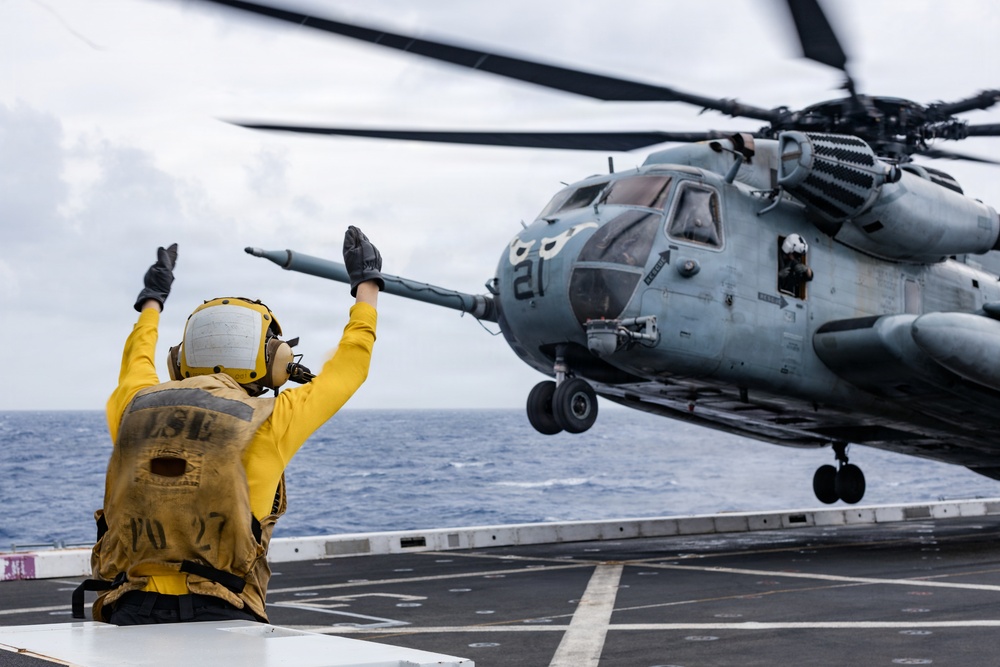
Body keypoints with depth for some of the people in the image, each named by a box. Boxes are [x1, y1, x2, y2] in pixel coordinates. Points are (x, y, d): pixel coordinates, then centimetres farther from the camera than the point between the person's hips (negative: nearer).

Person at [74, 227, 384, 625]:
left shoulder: (135, 408, 11)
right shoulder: (268, 423, 3)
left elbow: (136, 365, 38)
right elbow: (349, 367, 19)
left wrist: (153, 299, 58)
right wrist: (367, 283, 35)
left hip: (131, 612, 4)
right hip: (221, 618, -4)